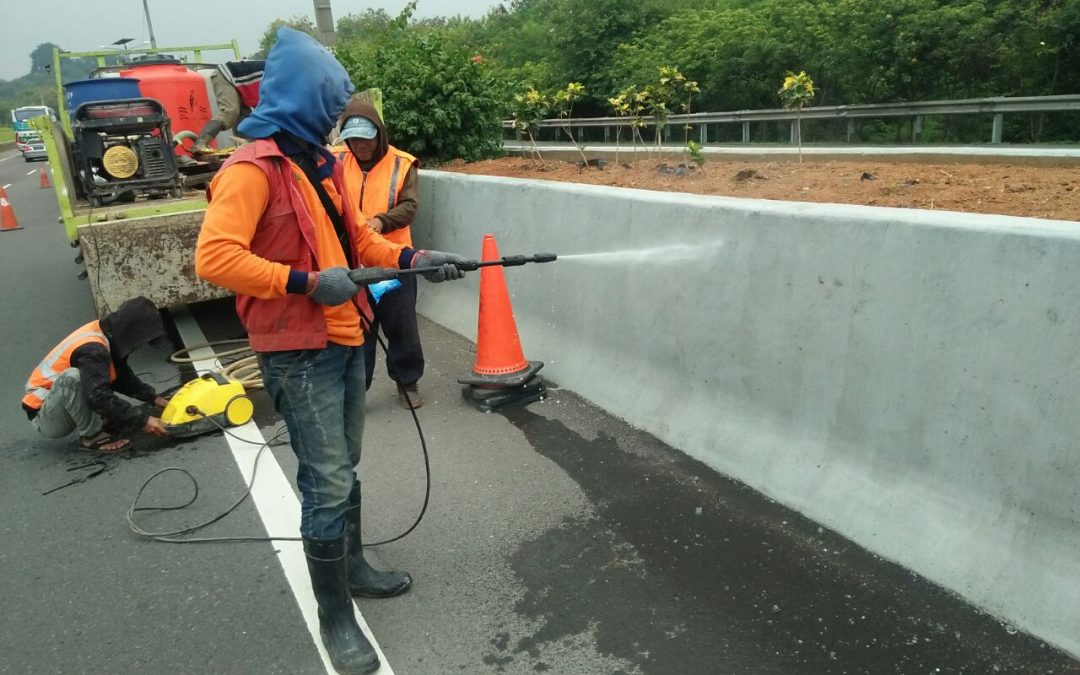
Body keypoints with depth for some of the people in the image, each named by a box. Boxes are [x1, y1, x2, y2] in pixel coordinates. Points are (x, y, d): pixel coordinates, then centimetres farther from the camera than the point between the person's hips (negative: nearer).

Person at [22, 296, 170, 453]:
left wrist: (154, 398, 4)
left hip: (60, 414, 9)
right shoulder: (92, 348, -26)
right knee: (72, 377, -35)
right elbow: (99, 397, -36)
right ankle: (92, 436, -18)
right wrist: (142, 420, -33)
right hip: (44, 418, -9)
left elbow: (123, 378, 13)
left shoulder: (103, 334, 1)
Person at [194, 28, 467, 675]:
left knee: (345, 469, 20)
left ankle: (353, 566, 38)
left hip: (347, 340, 8)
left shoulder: (322, 163, 13)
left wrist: (413, 259, 6)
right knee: (328, 486, -2)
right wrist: (306, 283, -25)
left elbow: (357, 238, 20)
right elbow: (215, 258, -24)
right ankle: (336, 619, 14)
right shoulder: (253, 168, -15)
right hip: (300, 355, -8)